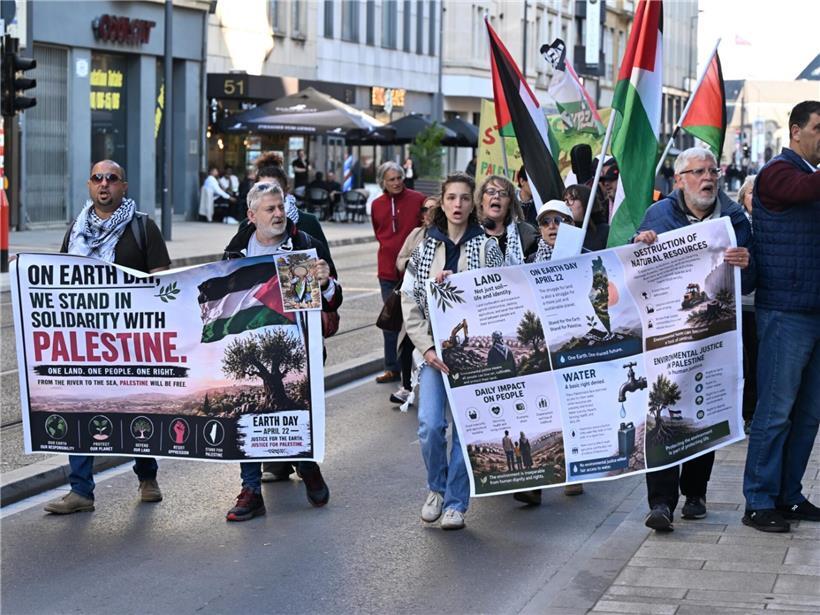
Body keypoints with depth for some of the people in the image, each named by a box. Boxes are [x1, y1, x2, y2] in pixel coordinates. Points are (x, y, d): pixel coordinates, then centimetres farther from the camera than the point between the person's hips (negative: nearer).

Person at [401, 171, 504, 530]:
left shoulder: (486, 247, 4)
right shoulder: (425, 249, 8)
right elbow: (409, 302, 5)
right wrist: (427, 348, -5)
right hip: (435, 350, 1)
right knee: (430, 425, -10)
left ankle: (455, 503, 11)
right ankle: (437, 488, 15)